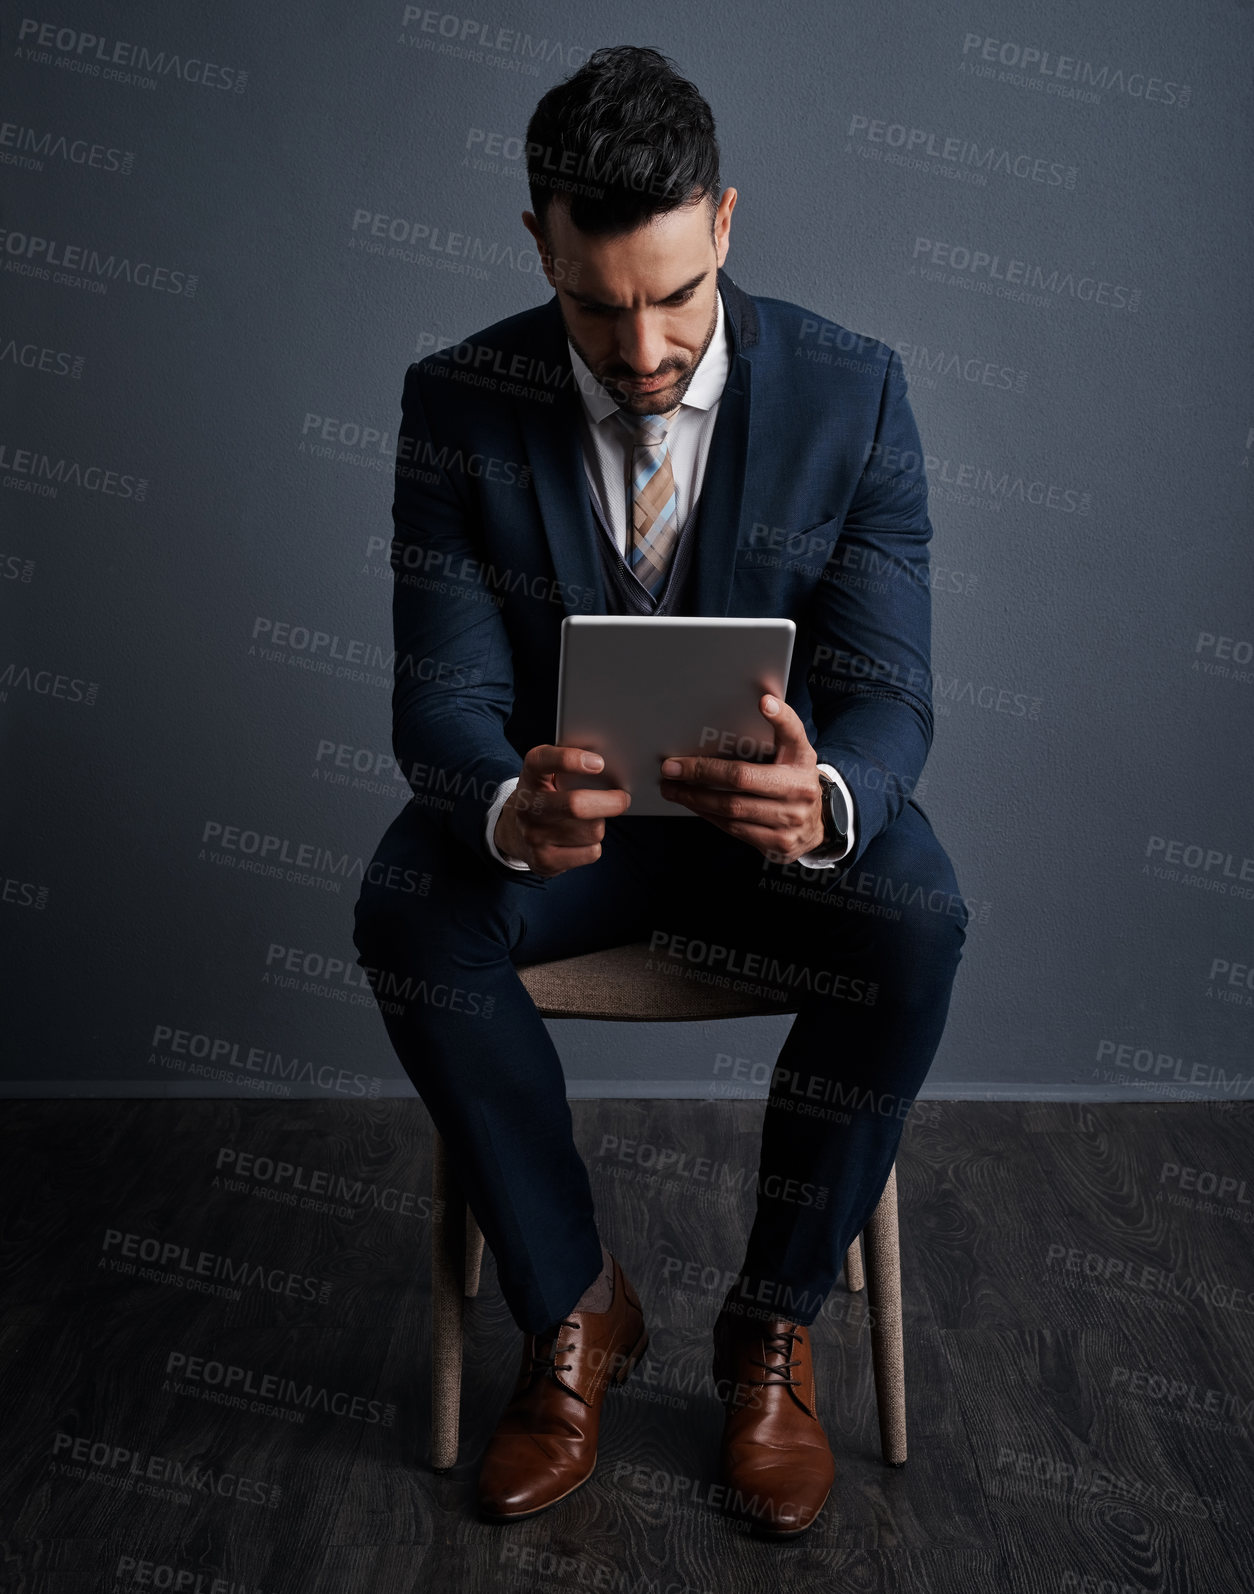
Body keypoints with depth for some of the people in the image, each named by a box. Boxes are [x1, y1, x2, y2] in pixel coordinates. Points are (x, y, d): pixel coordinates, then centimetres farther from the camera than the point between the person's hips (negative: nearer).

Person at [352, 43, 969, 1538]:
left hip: (782, 797, 0)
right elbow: (443, 694, -13)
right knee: (406, 912, -30)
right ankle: (573, 1305, -6)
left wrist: (822, 800, -40)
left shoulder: (852, 390, -12)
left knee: (917, 925, -31)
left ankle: (774, 1327, -6)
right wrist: (508, 810, -38)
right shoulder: (459, 402, -10)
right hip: (556, 802, 1)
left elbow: (888, 693, -14)